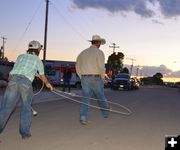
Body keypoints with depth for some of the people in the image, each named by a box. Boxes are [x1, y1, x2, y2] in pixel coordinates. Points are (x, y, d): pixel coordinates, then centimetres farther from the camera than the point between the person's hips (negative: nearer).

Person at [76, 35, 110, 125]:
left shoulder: (83, 52, 10)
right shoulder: (99, 52, -7)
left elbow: (77, 67, 11)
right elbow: (101, 67, -15)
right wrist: (102, 78, -1)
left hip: (84, 78, 4)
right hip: (95, 78, -3)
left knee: (85, 98, 5)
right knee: (101, 97, 15)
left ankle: (83, 118, -5)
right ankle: (106, 113, 33)